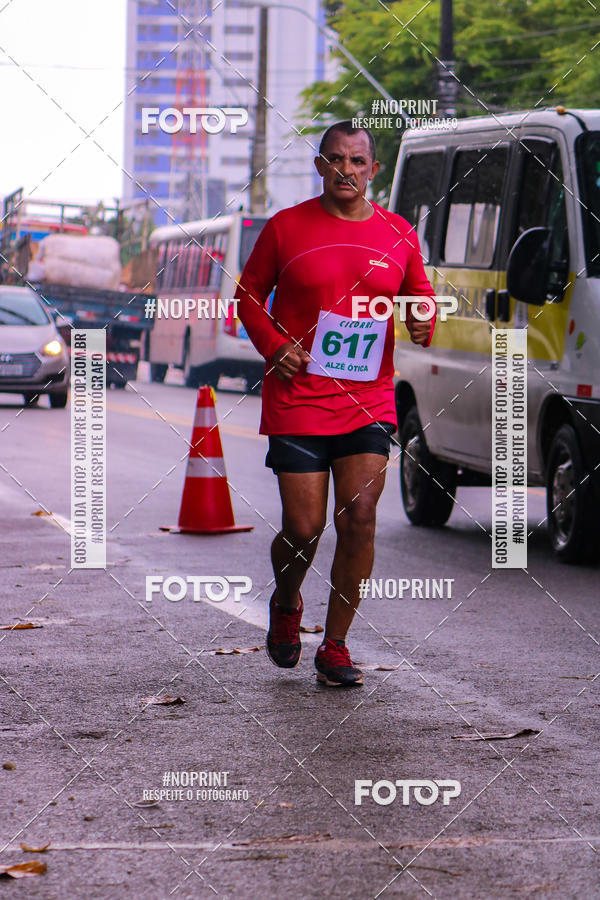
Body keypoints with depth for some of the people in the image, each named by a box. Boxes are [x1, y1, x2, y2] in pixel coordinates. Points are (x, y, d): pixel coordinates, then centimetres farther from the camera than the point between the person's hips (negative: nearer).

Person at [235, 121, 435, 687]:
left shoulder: (398, 236, 6)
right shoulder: (286, 228, 1)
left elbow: (419, 294, 19)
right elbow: (248, 294, 9)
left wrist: (423, 322, -4)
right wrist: (273, 345, -7)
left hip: (369, 401, 2)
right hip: (296, 400, -2)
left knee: (359, 518, -10)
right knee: (303, 529, -2)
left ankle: (335, 649, 2)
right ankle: (286, 605, 33)